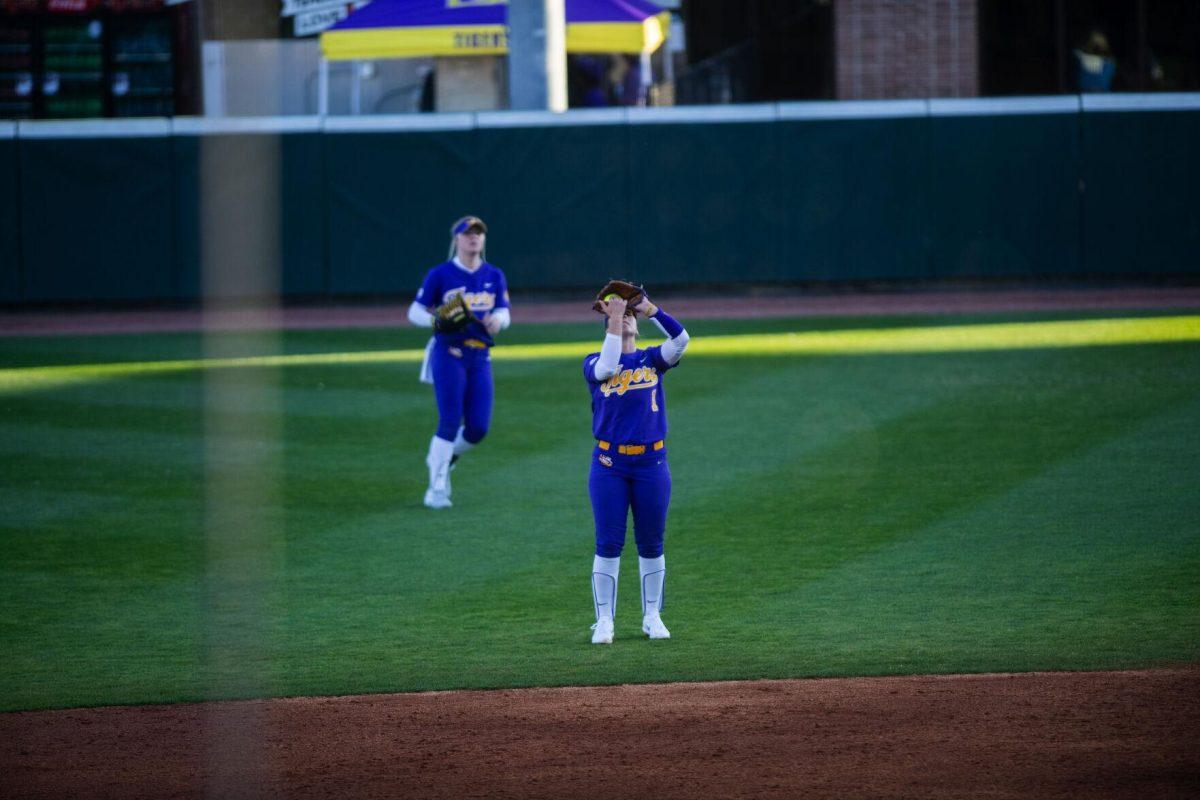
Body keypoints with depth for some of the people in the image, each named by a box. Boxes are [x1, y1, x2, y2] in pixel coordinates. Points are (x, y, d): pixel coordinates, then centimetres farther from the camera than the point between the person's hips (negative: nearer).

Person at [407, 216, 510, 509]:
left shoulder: (494, 276, 10)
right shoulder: (441, 274, -1)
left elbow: (504, 313, 12)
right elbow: (415, 311, 2)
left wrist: (497, 321, -13)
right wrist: (435, 321, -20)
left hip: (480, 357, 4)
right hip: (448, 354, -4)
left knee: (479, 427, -1)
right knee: (450, 422, -12)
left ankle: (442, 459, 27)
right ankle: (437, 487, -2)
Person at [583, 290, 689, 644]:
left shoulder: (652, 359, 11)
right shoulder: (595, 362, 7)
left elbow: (681, 339, -7)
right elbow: (607, 367, -16)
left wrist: (648, 308, -13)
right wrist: (615, 316, -13)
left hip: (651, 462, 2)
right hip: (609, 464, -2)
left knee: (651, 543, 6)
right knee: (608, 543, -3)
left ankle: (652, 617, 17)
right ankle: (604, 621, 2)